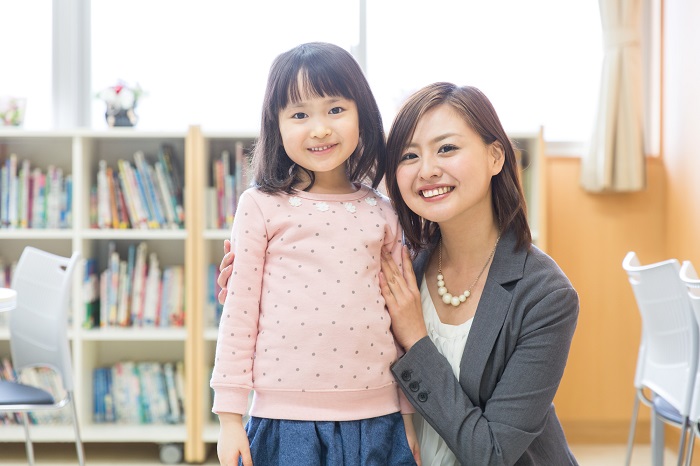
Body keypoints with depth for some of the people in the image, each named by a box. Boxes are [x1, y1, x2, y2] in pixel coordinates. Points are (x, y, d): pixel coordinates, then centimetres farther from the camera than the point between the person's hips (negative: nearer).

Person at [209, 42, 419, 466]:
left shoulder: (383, 214, 5)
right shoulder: (261, 206, -2)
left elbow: (401, 316, 11)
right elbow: (239, 311, -1)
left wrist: (409, 417, 12)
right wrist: (230, 415, -2)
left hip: (375, 421, 2)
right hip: (287, 419, -2)